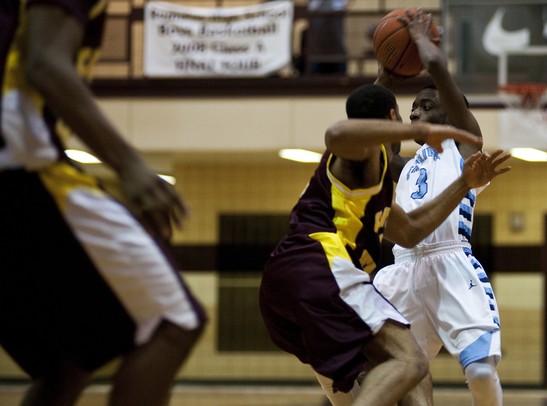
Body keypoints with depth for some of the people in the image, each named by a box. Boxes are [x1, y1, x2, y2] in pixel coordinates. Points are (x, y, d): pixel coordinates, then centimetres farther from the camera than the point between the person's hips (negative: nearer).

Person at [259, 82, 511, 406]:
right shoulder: (367, 148, 5)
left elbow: (409, 232, 42)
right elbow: (337, 135, -21)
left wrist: (465, 184, 38)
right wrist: (421, 131, -16)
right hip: (320, 268, -10)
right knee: (409, 361, -21)